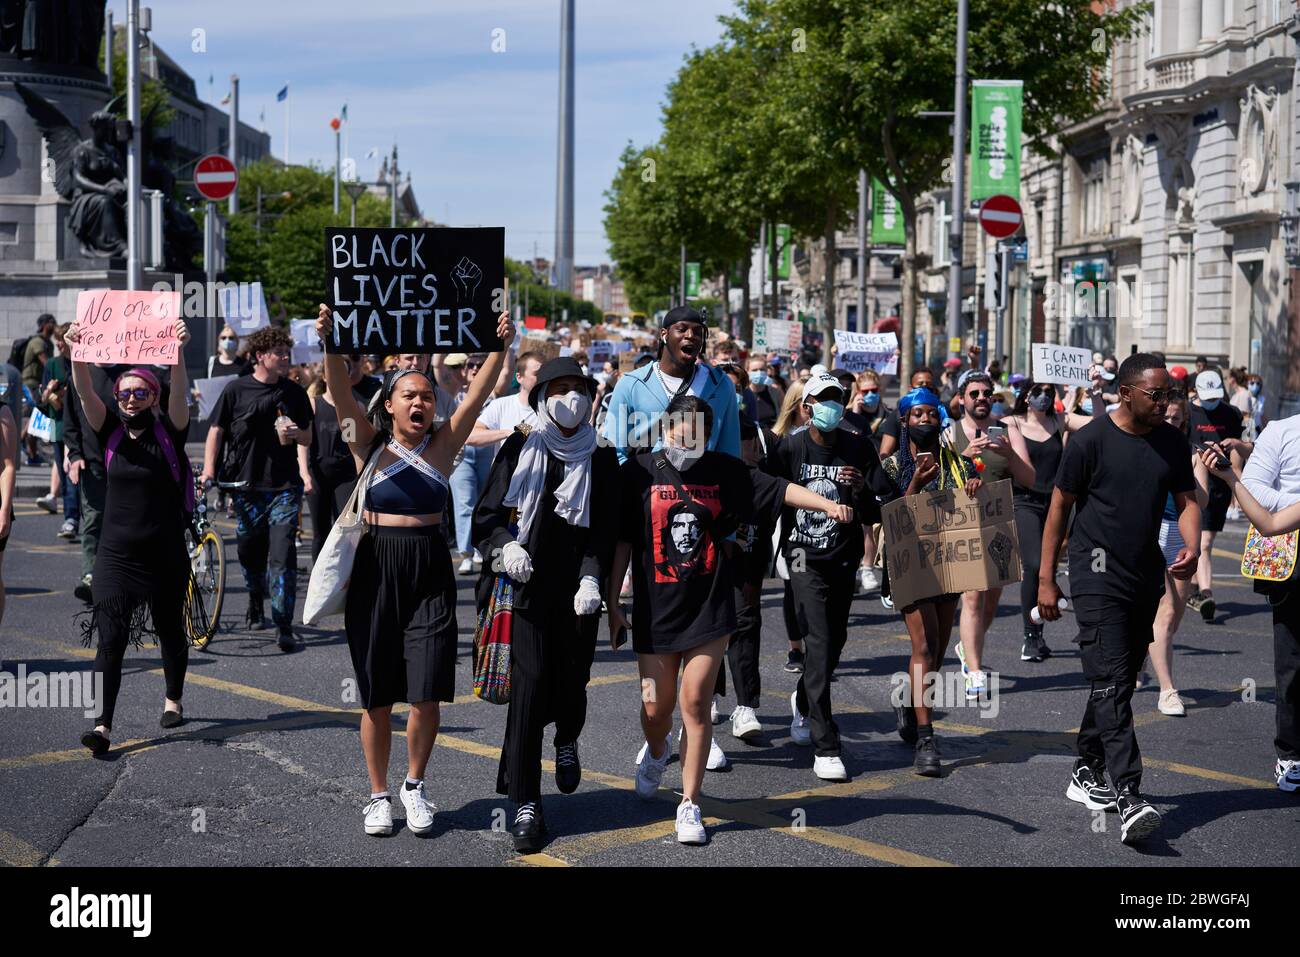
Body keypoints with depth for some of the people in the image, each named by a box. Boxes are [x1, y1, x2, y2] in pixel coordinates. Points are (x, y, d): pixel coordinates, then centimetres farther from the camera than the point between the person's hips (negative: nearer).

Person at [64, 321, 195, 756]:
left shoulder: (169, 433, -3)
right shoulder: (111, 433, 2)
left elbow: (180, 394, -19)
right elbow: (85, 393, -11)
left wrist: (177, 352, -35)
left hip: (165, 553, -1)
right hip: (116, 552, 1)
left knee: (170, 630, 15)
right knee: (110, 638, -9)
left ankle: (173, 700, 39)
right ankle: (102, 725, -14)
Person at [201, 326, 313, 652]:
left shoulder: (294, 392, 7)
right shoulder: (236, 390, 0)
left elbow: (308, 438, 14)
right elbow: (216, 431, 3)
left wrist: (296, 434, -9)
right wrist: (209, 471, -8)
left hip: (285, 485, 0)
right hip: (246, 485, 0)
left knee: (282, 555, -11)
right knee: (250, 552, 11)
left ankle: (284, 627, -13)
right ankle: (255, 605, 40)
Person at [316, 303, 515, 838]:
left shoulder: (442, 446, 5)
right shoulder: (369, 444, 1)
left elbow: (477, 396, -6)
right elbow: (340, 393, -13)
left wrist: (499, 348, -18)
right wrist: (330, 343, -28)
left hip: (430, 573, 1)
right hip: (376, 570, -1)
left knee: (427, 694, -5)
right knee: (378, 696, 5)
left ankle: (415, 785, 18)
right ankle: (379, 795, 21)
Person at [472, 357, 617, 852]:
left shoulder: (601, 459, 6)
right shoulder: (519, 450, 3)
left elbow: (606, 531, 3)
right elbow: (486, 515, 6)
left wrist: (592, 578, -12)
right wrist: (505, 546, -14)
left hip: (577, 589, 2)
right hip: (527, 584, -1)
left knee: (572, 680, 5)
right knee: (529, 682, -10)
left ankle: (567, 741, 44)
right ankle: (525, 803, -4)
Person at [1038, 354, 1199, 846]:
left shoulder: (1172, 442, 6)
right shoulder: (1091, 440, -9)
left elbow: (1186, 501, 10)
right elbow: (1059, 507, -4)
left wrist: (1191, 547, -12)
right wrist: (1046, 579, -4)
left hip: (1147, 578, 6)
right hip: (1098, 577, -6)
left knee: (1121, 680, 14)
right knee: (1111, 685, -14)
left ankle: (1086, 775, 30)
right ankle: (1128, 800, -23)